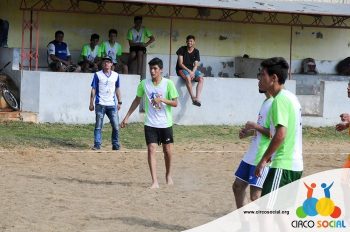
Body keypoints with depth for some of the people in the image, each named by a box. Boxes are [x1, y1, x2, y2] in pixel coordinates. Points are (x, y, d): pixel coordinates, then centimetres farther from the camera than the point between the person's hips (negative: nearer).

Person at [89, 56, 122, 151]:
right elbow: (93, 89, 1)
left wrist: (119, 102, 14)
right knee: (98, 126, -1)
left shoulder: (116, 75, 10)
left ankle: (116, 145, 10)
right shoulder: (97, 75, 1)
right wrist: (91, 103, -3)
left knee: (116, 125, 1)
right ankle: (97, 144, 1)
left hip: (112, 105, 3)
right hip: (100, 104, -3)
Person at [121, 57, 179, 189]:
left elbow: (175, 103, -5)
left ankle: (168, 175, 34)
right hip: (150, 124, 1)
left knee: (168, 151, 8)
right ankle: (154, 182, -12)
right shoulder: (144, 84, 0)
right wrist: (127, 117, 11)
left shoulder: (168, 83, -6)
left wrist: (161, 100, -22)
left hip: (166, 123, -1)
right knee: (151, 150, -11)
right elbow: (137, 100, 12)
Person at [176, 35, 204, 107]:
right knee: (188, 77, -38)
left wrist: (193, 72, -18)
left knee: (201, 78, -26)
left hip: (192, 70, 4)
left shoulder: (196, 51, 8)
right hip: (182, 69, -4)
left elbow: (196, 65, 2)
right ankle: (193, 98, -38)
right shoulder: (182, 49, -2)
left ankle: (198, 98, -38)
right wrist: (189, 71, -18)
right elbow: (180, 64, -7)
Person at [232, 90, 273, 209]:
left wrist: (255, 126, -18)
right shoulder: (266, 102, 13)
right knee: (238, 186, 18)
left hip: (263, 158, -10)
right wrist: (249, 132, 9)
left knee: (256, 196, -9)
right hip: (251, 155, 10)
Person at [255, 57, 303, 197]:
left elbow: (280, 135, -22)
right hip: (295, 164, 10)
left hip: (283, 166, -10)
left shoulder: (280, 99, -13)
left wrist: (264, 159, -16)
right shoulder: (291, 97, 16)